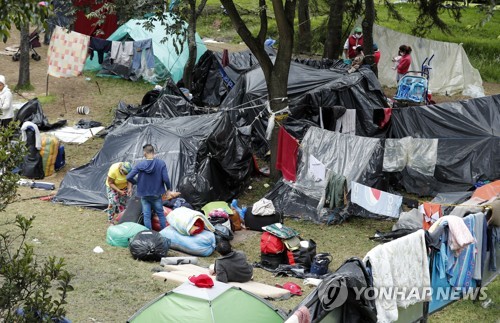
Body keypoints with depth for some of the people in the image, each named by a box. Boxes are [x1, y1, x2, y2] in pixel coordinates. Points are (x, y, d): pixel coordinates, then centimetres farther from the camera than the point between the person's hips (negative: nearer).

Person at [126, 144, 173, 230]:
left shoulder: (140, 165, -10)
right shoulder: (161, 163, -13)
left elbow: (129, 177, -11)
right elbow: (166, 179, -16)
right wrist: (168, 189, 2)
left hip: (144, 195, 0)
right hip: (156, 194, 0)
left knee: (146, 216, 8)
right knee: (161, 214, 14)